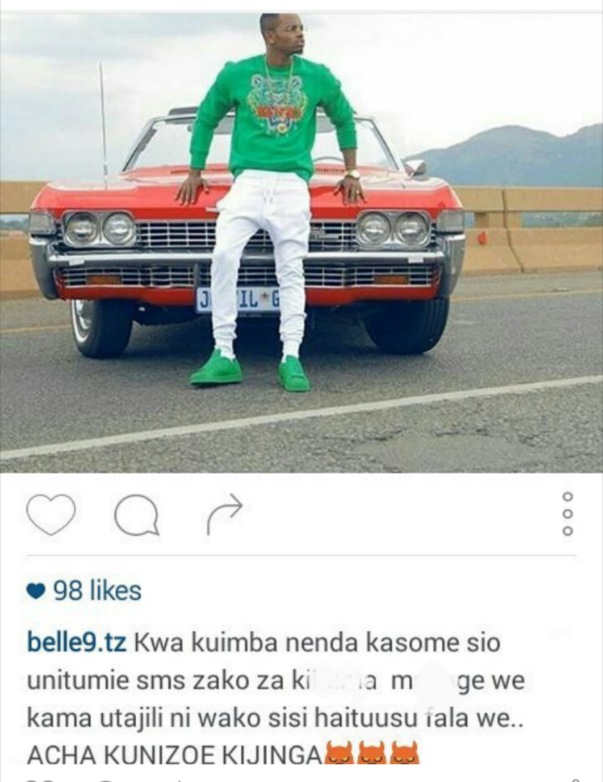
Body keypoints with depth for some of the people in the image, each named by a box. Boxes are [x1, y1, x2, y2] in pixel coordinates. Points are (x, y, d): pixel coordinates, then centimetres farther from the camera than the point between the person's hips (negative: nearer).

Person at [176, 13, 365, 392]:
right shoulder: (236, 74, 6)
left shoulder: (318, 76, 9)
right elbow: (206, 119, 19)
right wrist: (195, 172, 20)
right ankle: (224, 356, -14)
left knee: (291, 269, -6)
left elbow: (344, 119, 24)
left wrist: (351, 172, 21)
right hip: (248, 179, 0)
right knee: (224, 255, -18)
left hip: (293, 182, 1)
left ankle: (291, 359, -5)